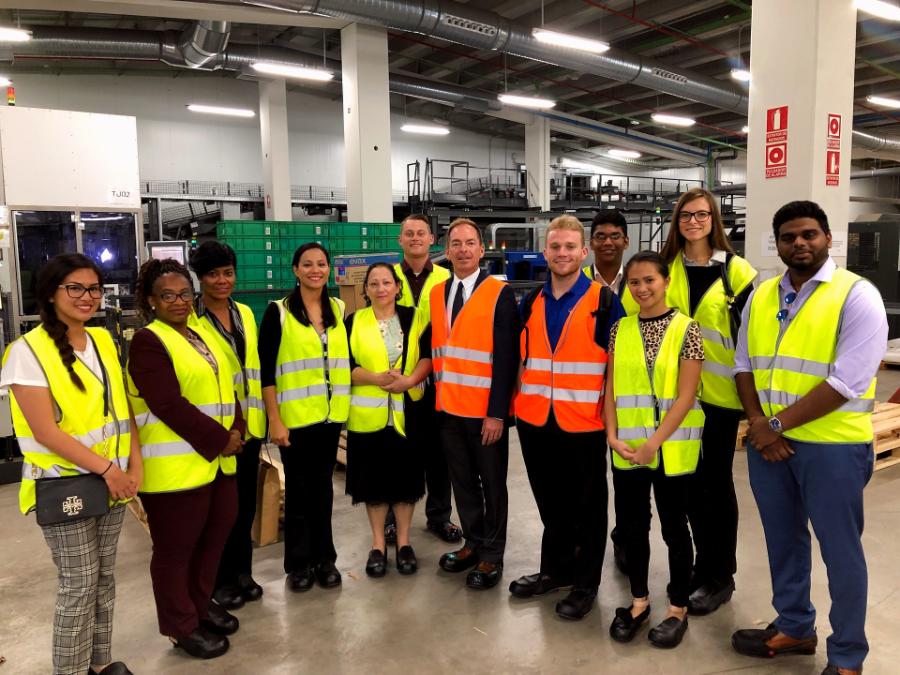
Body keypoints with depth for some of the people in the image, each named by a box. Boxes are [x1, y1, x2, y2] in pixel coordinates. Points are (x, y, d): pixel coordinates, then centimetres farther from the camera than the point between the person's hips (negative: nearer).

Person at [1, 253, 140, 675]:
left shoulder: (104, 342, 7)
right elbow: (45, 431, -17)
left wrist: (134, 465, -2)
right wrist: (105, 469, -17)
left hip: (113, 480, 6)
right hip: (65, 486, -5)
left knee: (104, 577, 16)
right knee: (78, 584, 3)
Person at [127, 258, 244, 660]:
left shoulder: (201, 335, 15)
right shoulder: (147, 342, -10)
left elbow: (225, 386, 16)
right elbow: (169, 405, -20)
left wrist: (236, 431, -1)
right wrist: (220, 439, -16)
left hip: (217, 459, 8)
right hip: (175, 466, -8)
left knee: (215, 534, 18)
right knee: (175, 548, 6)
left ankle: (200, 604, 37)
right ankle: (181, 626, 23)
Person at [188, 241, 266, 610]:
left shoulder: (245, 314, 10)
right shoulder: (188, 318, -10)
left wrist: (258, 414, 13)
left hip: (248, 424, 6)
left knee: (246, 502, 15)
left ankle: (242, 572, 31)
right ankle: (220, 580, 24)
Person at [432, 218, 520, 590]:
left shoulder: (500, 293, -8)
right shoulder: (436, 293, 8)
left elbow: (506, 358, -12)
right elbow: (433, 349, 10)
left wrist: (496, 412, -16)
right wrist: (436, 398, 3)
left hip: (485, 412, -5)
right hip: (447, 409, 5)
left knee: (491, 483, 8)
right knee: (462, 481, 16)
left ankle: (491, 556, 23)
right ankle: (473, 543, 33)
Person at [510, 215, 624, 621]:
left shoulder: (605, 302, -5)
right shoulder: (531, 303, 8)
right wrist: (518, 401, 10)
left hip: (583, 422, -4)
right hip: (535, 420, 4)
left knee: (586, 506, 10)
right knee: (550, 503, 17)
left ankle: (585, 584, 25)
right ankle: (554, 570, 35)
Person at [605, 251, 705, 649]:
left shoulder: (686, 329, -7)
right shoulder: (621, 329, 5)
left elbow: (685, 396, -11)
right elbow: (611, 388, 5)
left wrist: (654, 443, -15)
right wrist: (613, 435, -6)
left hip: (672, 448, -3)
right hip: (627, 448, 4)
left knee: (673, 527, 10)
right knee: (631, 525, 13)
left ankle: (678, 608, 28)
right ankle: (639, 601, 32)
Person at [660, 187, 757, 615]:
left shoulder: (736, 270, -3)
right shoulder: (666, 268, 6)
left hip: (719, 391, -3)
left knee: (716, 481, 5)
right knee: (688, 479, 12)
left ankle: (720, 576, 19)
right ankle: (703, 563, 29)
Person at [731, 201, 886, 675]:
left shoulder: (857, 295, -11)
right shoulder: (761, 296, 8)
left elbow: (846, 382, -19)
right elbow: (744, 363, 10)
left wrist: (777, 424, -16)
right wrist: (757, 421, -6)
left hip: (832, 445, -5)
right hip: (767, 440, 6)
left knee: (840, 551, 8)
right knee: (783, 540, 18)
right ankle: (794, 627, 38)